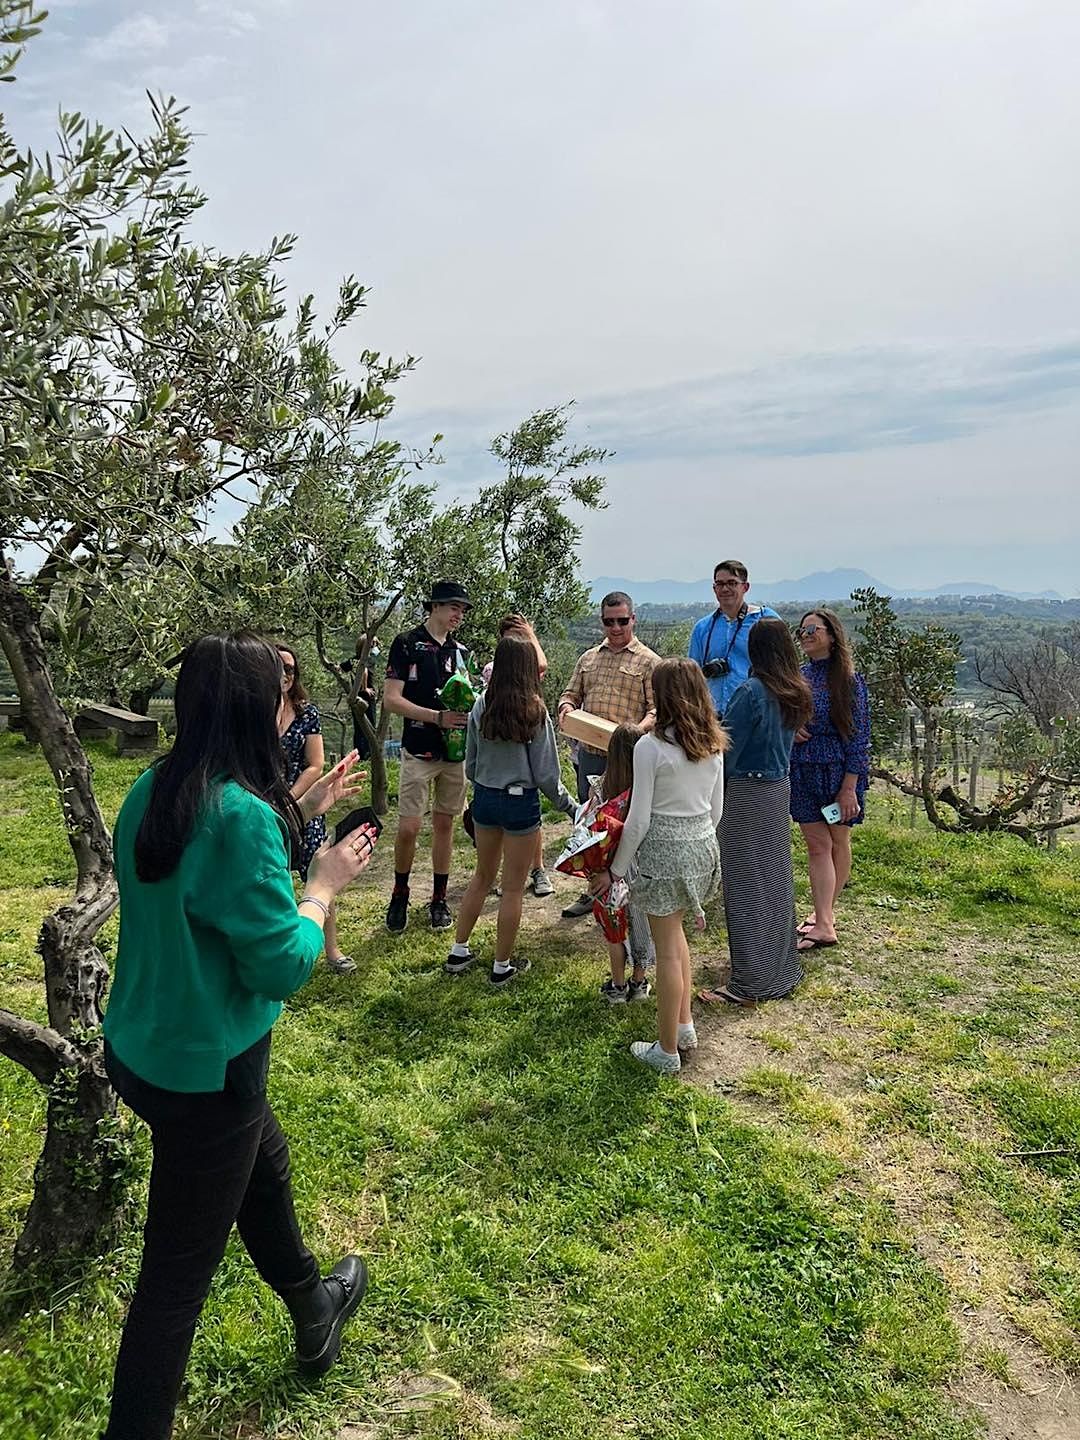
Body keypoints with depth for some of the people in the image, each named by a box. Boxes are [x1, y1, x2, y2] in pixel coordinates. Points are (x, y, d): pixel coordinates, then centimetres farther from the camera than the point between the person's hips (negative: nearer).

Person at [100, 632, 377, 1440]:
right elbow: (282, 967, -23)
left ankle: (314, 1316, 54)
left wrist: (300, 813, 13)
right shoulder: (241, 815, -29)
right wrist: (325, 886, -8)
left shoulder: (155, 791, -3)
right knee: (178, 1273, 10)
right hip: (203, 1071, -10)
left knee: (266, 1162, 30)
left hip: (143, 1049, 10)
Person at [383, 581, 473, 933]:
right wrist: (437, 717, -20)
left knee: (444, 824, 10)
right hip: (419, 751, -5)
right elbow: (391, 699, -11)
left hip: (455, 751, 5)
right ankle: (400, 895, 15)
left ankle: (439, 899, 21)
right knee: (409, 827, -7)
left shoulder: (460, 651, 11)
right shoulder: (407, 644, -5)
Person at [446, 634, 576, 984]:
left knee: (483, 875, 22)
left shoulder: (481, 706, -4)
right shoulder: (535, 711, -16)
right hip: (520, 802, -5)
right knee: (513, 887, 9)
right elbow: (546, 775, -13)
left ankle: (458, 953, 30)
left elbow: (470, 763, 5)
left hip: (484, 798, 5)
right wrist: (572, 808, 1)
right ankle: (502, 966, 20)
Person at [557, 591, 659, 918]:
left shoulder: (648, 661, -2)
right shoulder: (588, 658, 15)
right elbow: (572, 692, 21)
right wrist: (566, 706, -3)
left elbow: (657, 708, -7)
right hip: (589, 755, 6)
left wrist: (640, 729, -26)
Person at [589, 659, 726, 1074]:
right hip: (704, 845, 7)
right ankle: (684, 1026, 32)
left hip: (664, 852, -7)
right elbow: (716, 810, 9)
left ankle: (667, 1051, 18)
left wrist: (616, 869, -4)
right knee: (674, 933, 25)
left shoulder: (650, 747, -17)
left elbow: (639, 819, -15)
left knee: (667, 950, 5)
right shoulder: (713, 744, 1)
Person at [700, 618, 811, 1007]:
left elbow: (727, 749, -15)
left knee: (746, 885, 0)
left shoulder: (751, 691, -18)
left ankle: (750, 983, 8)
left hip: (746, 794, -8)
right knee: (776, 879, 17)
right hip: (779, 788, 8)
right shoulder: (796, 694, 4)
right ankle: (781, 968, 30)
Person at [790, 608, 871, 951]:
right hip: (803, 770, 3)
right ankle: (824, 923, 1)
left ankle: (825, 911, 24)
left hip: (839, 771, -3)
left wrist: (850, 787, -14)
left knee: (838, 841, 11)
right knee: (817, 845, 0)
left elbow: (858, 735, -9)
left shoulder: (849, 680, -7)